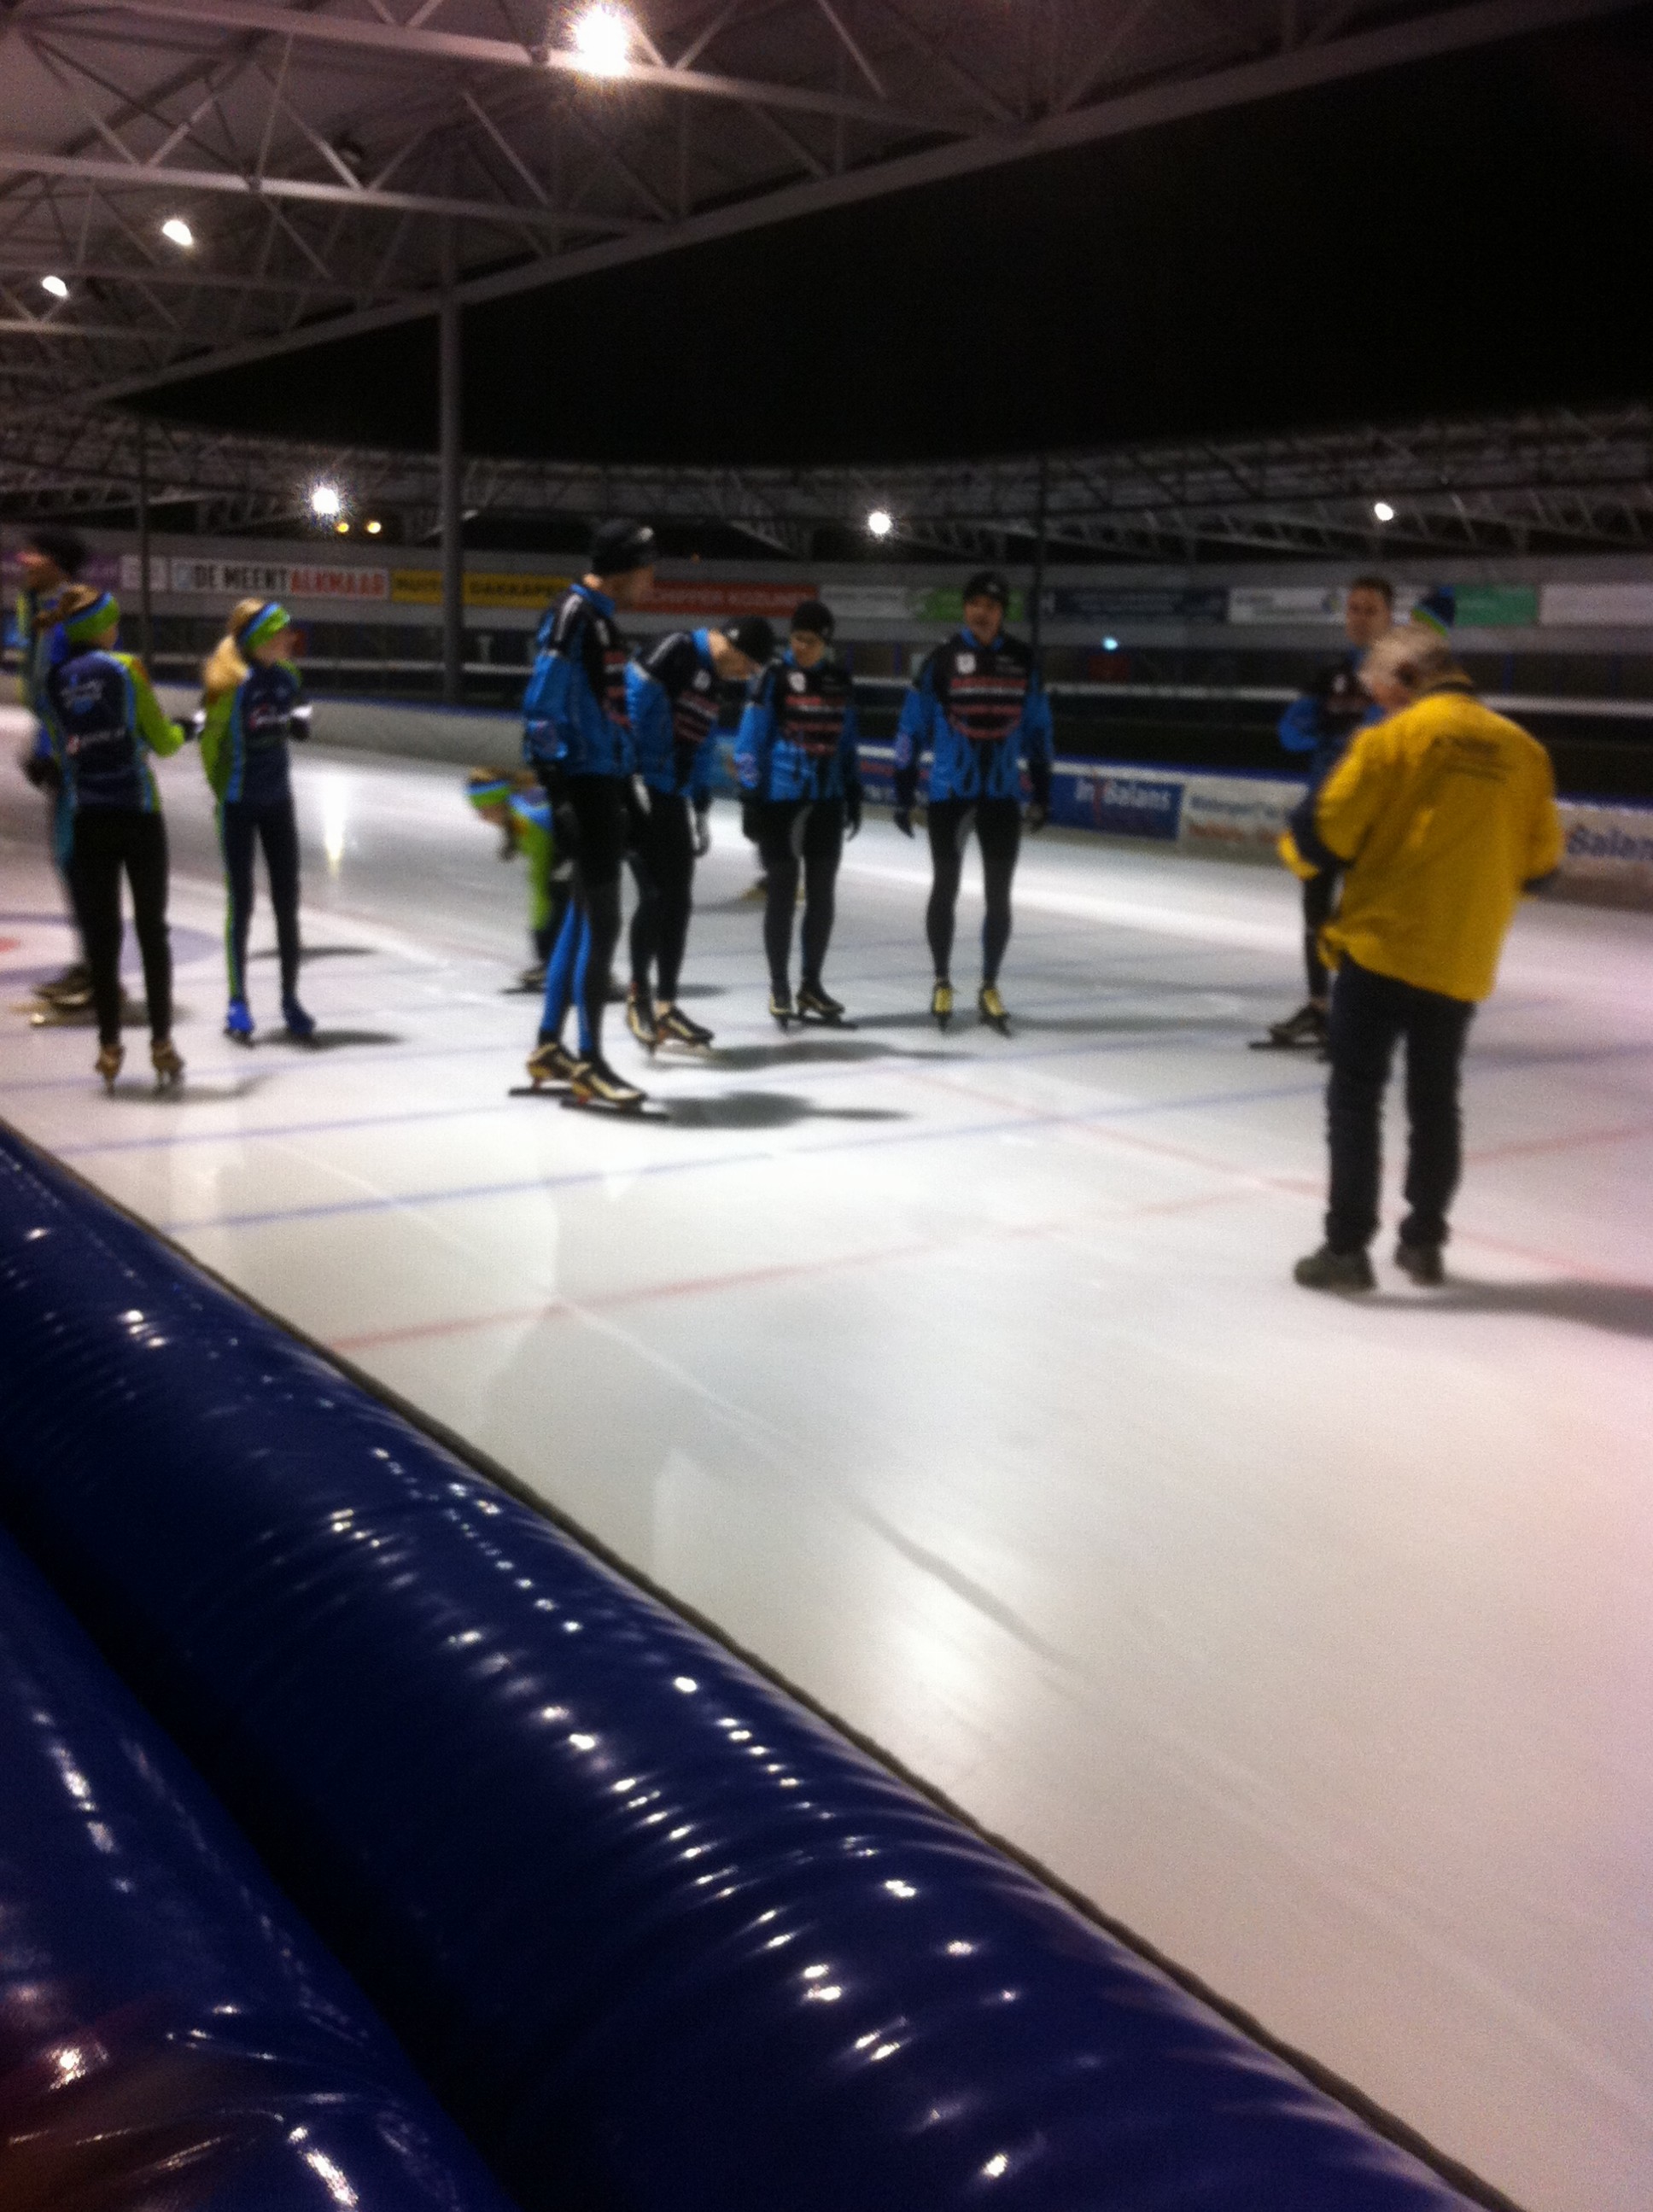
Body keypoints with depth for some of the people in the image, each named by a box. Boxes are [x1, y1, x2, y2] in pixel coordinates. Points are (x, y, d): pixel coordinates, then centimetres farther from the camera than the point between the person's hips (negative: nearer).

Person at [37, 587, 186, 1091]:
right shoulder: (127, 668, -6)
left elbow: (60, 751, 8)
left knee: (100, 934, 9)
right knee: (152, 931, 6)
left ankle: (110, 1047, 11)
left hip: (89, 822, 2)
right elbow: (163, 741, -1)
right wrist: (186, 729, 19)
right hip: (139, 815, -2)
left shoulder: (52, 680, 3)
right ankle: (161, 1044, 6)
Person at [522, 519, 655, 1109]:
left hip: (606, 782, 10)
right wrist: (556, 790, -22)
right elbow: (541, 708, -18)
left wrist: (625, 789, 21)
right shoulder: (573, 616, -14)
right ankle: (588, 1063, 1)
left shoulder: (602, 618, 15)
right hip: (583, 784, -10)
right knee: (602, 923, -6)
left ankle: (549, 1049, 23)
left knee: (582, 917, 14)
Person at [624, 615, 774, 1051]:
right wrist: (634, 773, -22)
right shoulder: (678, 651, -11)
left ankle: (665, 1006, 17)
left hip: (671, 798, 9)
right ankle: (639, 994, 5)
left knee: (678, 901, 9)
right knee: (655, 895, -11)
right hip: (637, 789, -9)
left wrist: (701, 813, 20)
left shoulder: (713, 680, 17)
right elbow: (634, 696, -20)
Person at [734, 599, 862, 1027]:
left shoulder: (838, 678, 7)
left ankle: (811, 983, 21)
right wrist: (750, 798, -13)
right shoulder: (775, 677, -7)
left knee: (822, 894, 9)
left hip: (827, 801, 5)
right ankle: (779, 987, 11)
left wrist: (853, 791, 13)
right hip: (781, 799, -5)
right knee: (783, 893, 1)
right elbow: (750, 739, -8)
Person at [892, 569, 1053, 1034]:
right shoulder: (943, 660, -5)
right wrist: (903, 794, -4)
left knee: (998, 895, 6)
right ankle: (942, 983, 21)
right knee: (945, 888, 6)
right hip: (948, 792, -2)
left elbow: (1038, 730, 9)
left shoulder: (1022, 661, 2)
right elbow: (912, 727, -2)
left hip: (1002, 795, 2)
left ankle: (989, 989, 18)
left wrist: (1042, 793, 8)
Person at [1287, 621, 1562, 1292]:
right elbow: (1540, 864, 8)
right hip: (1462, 962, 5)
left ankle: (1347, 1247, 0)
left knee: (1355, 1097, 2)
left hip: (1382, 947, -5)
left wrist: (1306, 842, 11)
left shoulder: (1394, 737, -10)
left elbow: (1325, 833, -11)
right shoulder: (1523, 750, 4)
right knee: (1435, 1101, 17)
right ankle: (1423, 1242, 26)